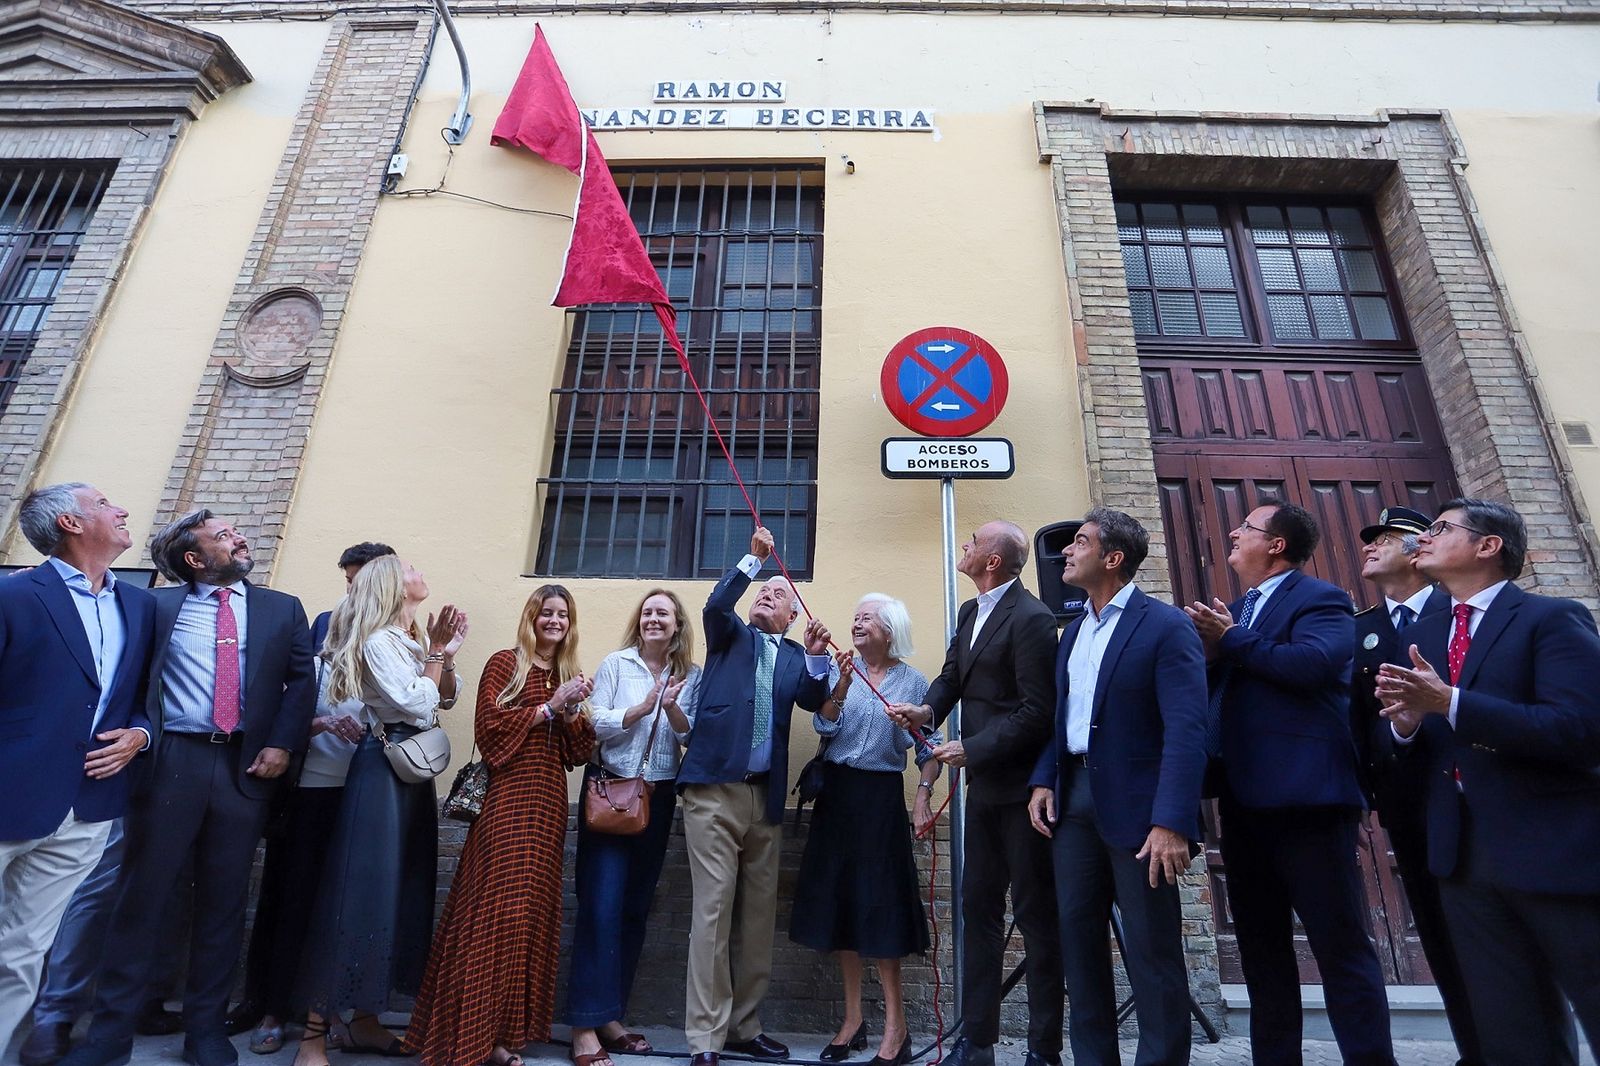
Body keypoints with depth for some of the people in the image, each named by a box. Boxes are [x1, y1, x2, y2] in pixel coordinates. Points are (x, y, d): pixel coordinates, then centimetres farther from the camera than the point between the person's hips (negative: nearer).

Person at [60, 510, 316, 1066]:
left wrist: (281, 744, -5)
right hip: (171, 762, -1)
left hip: (247, 765, 1)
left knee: (223, 901, 8)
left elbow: (302, 679, 3)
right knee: (140, 894, 6)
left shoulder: (283, 609, 8)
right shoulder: (158, 605, 9)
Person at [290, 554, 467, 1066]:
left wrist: (447, 654, -1)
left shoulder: (415, 638, 14)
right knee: (360, 888, -7)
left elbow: (446, 698, 13)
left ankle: (365, 1020, 22)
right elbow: (415, 704, -20)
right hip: (382, 768, -9)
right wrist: (436, 653, -10)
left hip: (414, 771, 9)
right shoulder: (377, 641, -13)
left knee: (402, 888, 11)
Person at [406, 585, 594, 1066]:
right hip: (507, 799, -5)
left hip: (549, 803, 5)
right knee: (495, 908, -5)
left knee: (533, 912, 9)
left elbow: (577, 753, 10)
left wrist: (572, 713, -7)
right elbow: (489, 727, -13)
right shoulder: (504, 663, 0)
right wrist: (548, 706, -14)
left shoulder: (572, 675, 13)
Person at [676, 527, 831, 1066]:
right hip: (715, 790, -3)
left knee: (758, 916, 10)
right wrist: (754, 559, -18)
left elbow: (814, 701, -3)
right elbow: (716, 605, -11)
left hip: (766, 796, 4)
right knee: (713, 913, -5)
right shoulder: (731, 636, 11)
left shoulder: (795, 656, 15)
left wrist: (816, 658, -19)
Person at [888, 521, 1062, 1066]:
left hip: (1022, 785, -9)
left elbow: (1037, 711, -21)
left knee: (1036, 914, 5)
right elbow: (952, 675, 11)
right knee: (978, 909, 13)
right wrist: (927, 708, -10)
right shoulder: (970, 612, 11)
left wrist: (972, 748, -20)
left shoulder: (1031, 618, -17)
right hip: (985, 783, 9)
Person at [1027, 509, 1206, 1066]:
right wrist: (1043, 781, 3)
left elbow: (1186, 730, -17)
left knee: (1151, 951, 4)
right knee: (1077, 935, 14)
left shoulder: (1166, 626, -10)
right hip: (1073, 797, 7)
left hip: (1135, 805, -7)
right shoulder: (1073, 629, 13)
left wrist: (1172, 822, -23)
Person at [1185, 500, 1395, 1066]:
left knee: (1341, 945, 0)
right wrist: (1209, 650, -6)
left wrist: (1231, 640, -13)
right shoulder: (1232, 612, 18)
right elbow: (1215, 689, 15)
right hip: (1244, 803, 8)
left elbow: (1311, 663, -25)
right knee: (1261, 948, 16)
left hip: (1306, 798, -8)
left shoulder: (1320, 600, -5)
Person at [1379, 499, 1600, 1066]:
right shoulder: (1421, 635, 12)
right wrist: (1406, 722, -11)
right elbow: (1418, 755, 11)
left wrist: (1450, 702, -26)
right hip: (1463, 856, 5)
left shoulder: (1554, 618, -6)